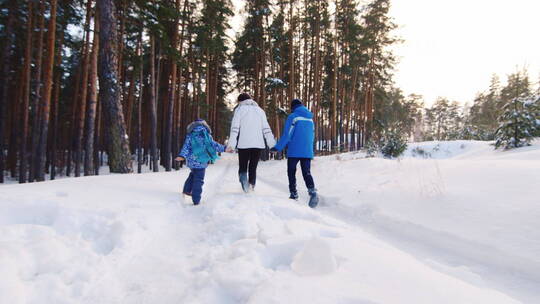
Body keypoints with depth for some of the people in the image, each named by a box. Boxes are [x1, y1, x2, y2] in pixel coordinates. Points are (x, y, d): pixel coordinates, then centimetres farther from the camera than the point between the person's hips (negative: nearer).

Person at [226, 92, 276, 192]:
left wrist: (231, 144, -9)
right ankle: (251, 184, -8)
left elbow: (235, 128, -4)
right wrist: (272, 144, 6)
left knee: (243, 166, 7)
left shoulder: (239, 109, 7)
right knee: (253, 167, 11)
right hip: (258, 144, 3)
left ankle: (243, 178, -22)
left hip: (244, 144, -2)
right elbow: (266, 128, 8)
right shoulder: (260, 110, 17)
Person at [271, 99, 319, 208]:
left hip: (294, 152, -5)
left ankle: (293, 194, 9)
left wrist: (278, 147, -4)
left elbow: (286, 135, -11)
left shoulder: (293, 117, -5)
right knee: (307, 173, 5)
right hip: (308, 152, 5)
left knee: (291, 173, 10)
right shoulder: (310, 118, 14)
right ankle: (312, 191, -17)